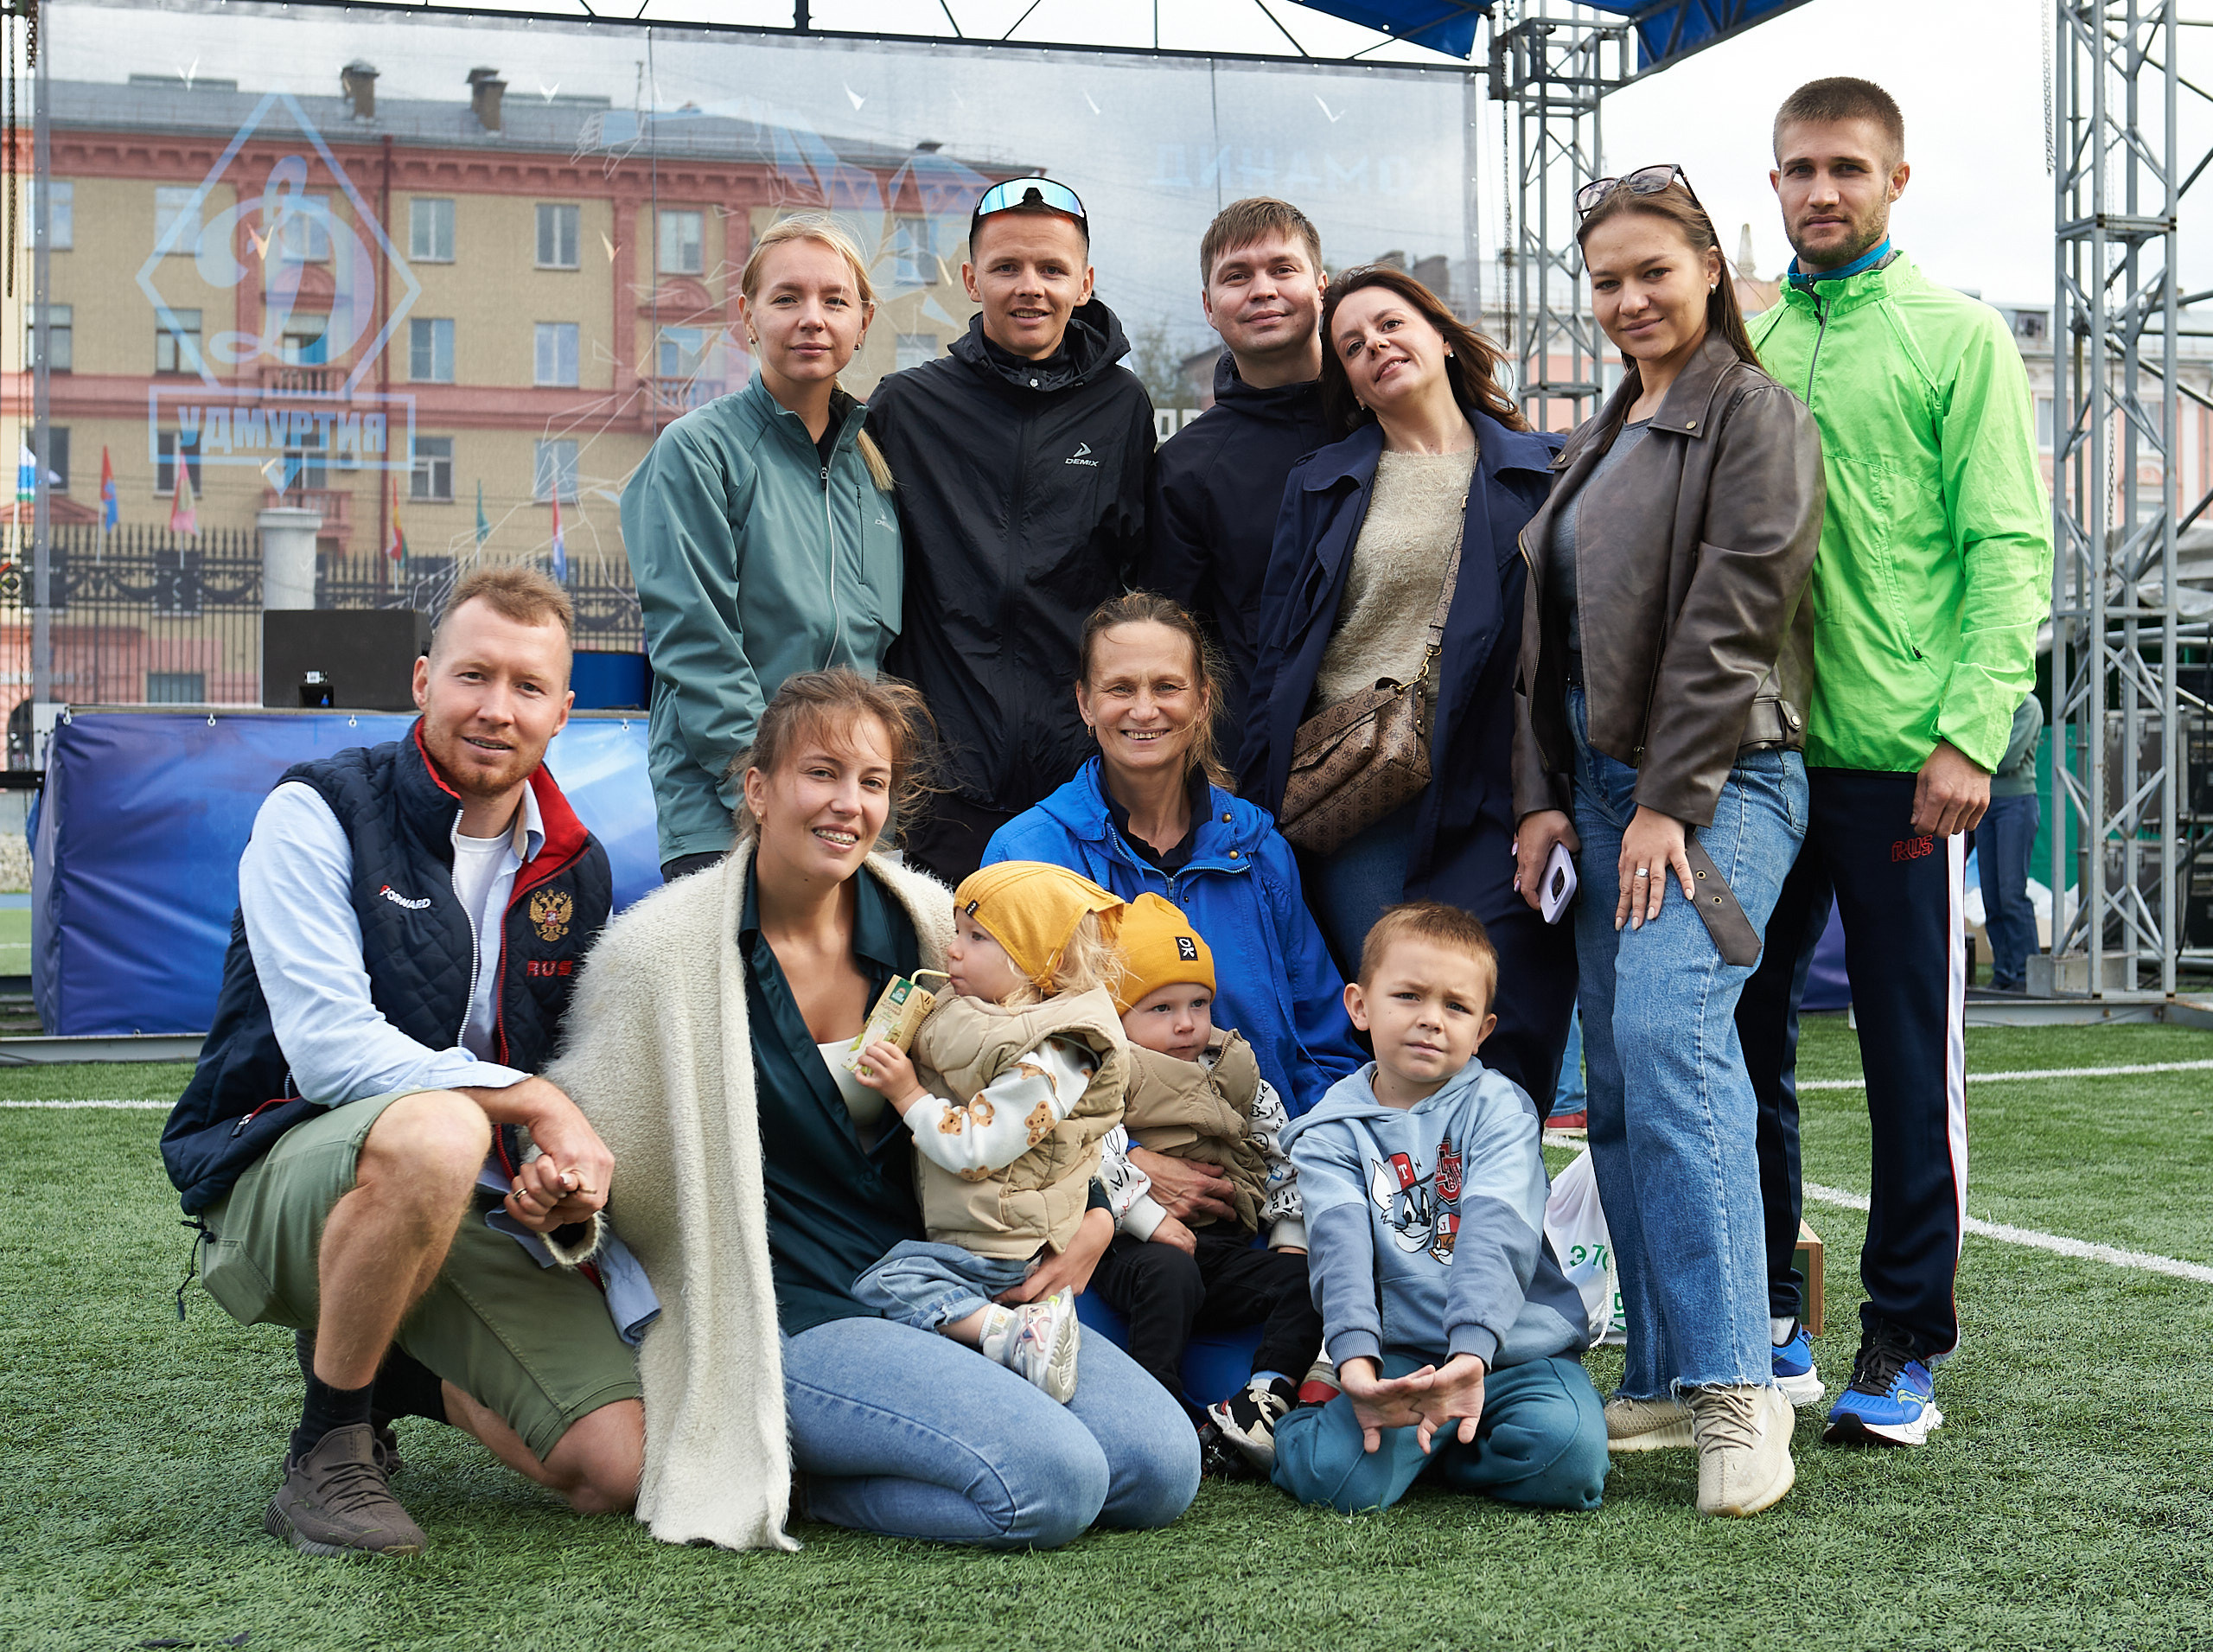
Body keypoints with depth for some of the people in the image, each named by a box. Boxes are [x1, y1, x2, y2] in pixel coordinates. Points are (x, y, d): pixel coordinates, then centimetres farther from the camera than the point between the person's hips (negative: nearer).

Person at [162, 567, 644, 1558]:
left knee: (622, 1467, -11)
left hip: (482, 1215, 6)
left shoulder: (576, 871, 10)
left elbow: (578, 1075, 16)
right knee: (435, 1130, -41)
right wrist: (532, 1102, -23)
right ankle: (329, 1444, -16)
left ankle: (391, 1370, 19)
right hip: (281, 1175, -5)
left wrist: (566, 1180, -7)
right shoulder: (318, 813, -7)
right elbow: (330, 1052, -19)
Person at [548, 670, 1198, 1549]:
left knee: (1162, 1468, -10)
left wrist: (1095, 1213, 3)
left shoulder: (926, 924, 5)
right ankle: (781, 1474, -1)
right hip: (792, 1321, -6)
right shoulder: (663, 952, -7)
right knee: (1053, 1484, -24)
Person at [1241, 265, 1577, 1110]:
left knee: (1506, 1055, -4)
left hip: (1491, 800, -1)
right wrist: (1258, 809, 5)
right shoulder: (1320, 485, 14)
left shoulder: (1539, 472, 9)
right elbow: (1279, 654, 12)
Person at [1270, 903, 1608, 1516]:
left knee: (1569, 1457, -28)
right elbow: (1342, 1252, -13)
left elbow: (1496, 1236, -17)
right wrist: (1356, 1361, -32)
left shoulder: (1498, 1109, -1)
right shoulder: (1332, 1133, 3)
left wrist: (1471, 1352, -34)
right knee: (1340, 1478, -26)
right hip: (1398, 1355, 0)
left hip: (1516, 1344, 1)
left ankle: (1418, 1445, 1)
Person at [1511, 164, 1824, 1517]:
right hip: (1599, 783, 8)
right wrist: (1543, 796, 9)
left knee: (1668, 1032, -24)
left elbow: (1730, 620, -12)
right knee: (1619, 1082, 4)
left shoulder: (1756, 417, -3)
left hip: (1715, 781, -8)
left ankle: (1736, 1384, -24)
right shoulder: (1600, 441, 21)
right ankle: (1666, 1379, 10)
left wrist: (1668, 802, -17)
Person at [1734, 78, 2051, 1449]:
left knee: (1912, 1060, 2)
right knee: (1740, 1037, 9)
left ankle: (1905, 1348, 13)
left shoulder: (1957, 336, 0)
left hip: (1898, 755, -4)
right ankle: (1760, 1317, 24)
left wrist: (1971, 733, -15)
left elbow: (2010, 550, -6)